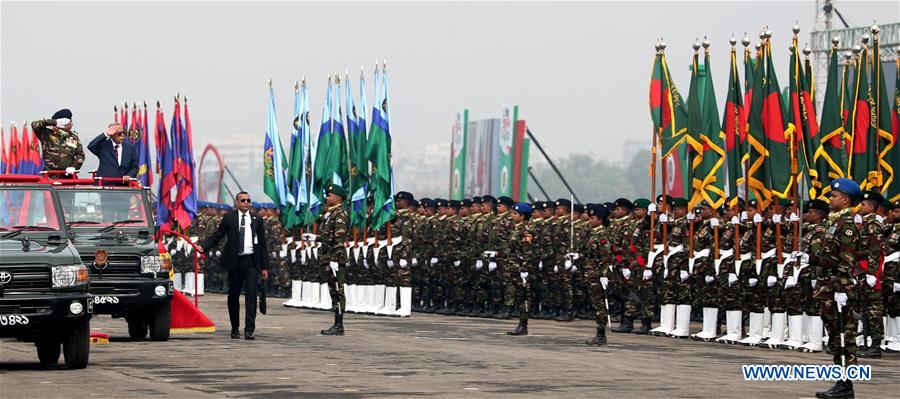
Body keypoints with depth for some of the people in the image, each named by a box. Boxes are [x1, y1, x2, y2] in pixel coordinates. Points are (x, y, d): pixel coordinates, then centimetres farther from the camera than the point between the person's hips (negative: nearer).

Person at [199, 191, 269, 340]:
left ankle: (249, 330, -14)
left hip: (252, 262, 0)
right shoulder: (229, 218, 5)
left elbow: (262, 244, 11)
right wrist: (203, 247, -14)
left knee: (251, 294, -11)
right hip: (235, 262, 0)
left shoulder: (257, 220, 10)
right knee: (233, 295, 7)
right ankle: (235, 329, 20)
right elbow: (216, 237, 4)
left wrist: (264, 267, 7)